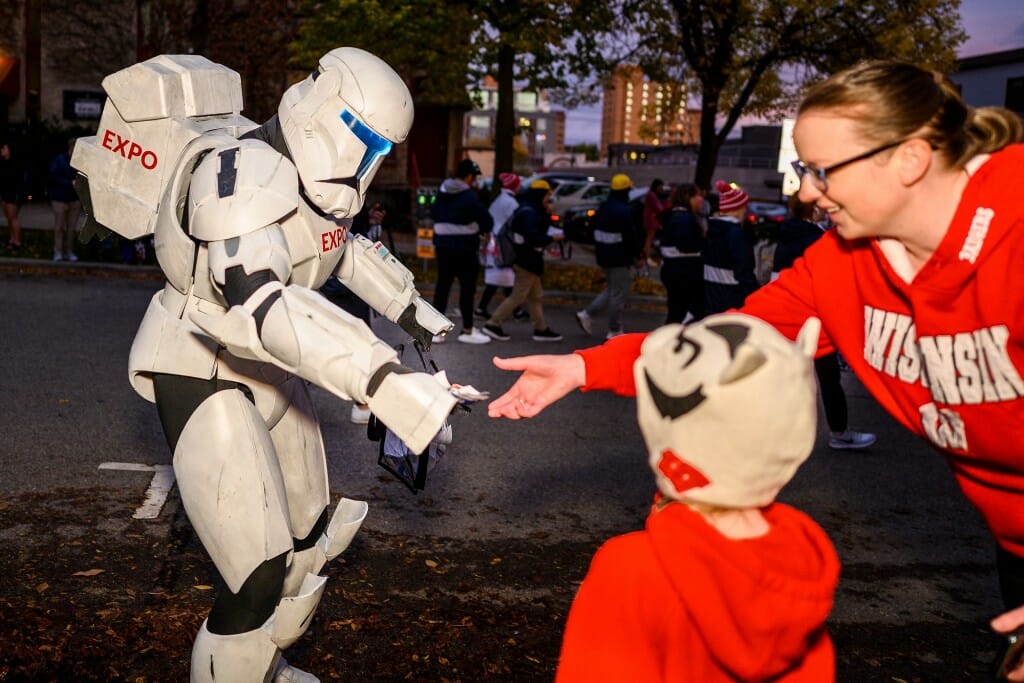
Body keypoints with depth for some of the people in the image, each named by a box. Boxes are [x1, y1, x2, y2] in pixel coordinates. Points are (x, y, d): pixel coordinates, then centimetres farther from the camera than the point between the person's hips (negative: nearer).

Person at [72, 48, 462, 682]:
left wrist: (412, 309, 21)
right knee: (259, 574, -14)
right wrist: (382, 380, -51)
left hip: (266, 368, 9)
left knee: (311, 534, 18)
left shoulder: (315, 171, 1)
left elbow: (347, 246, 23)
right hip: (200, 372, -9)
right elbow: (257, 303, -44)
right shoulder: (245, 170, -27)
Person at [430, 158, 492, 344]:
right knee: (467, 287, 2)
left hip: (442, 245, 7)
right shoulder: (469, 196, -13)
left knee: (442, 285, 8)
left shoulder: (441, 193, 10)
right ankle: (467, 330, 7)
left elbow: (434, 214, 19)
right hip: (464, 248, -7)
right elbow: (486, 219, -12)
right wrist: (485, 231, 9)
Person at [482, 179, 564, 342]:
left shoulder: (529, 211, 14)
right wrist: (552, 238, -18)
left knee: (536, 297, 15)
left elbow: (541, 230, 17)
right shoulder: (529, 213, -18)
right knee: (518, 296, -5)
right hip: (527, 262, -11)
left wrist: (546, 215, 6)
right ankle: (493, 324, -1)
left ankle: (541, 329, 21)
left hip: (527, 261, 11)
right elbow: (533, 237, -27)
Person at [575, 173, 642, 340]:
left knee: (611, 290, 21)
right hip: (620, 258, -9)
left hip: (603, 256, 9)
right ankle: (615, 331, 6)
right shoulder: (623, 211, -18)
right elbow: (631, 236, -18)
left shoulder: (602, 208, 11)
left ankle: (587, 314, 12)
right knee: (619, 294, 0)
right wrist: (636, 256, -8)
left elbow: (596, 232, 18)